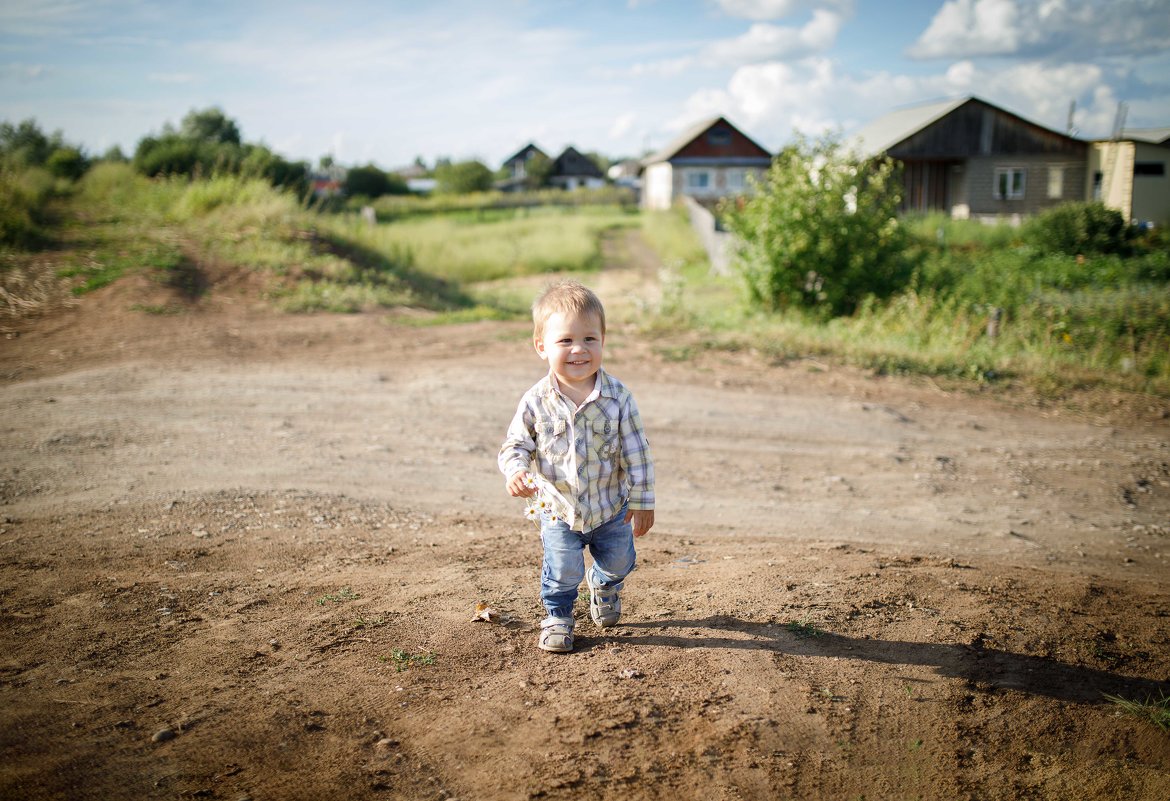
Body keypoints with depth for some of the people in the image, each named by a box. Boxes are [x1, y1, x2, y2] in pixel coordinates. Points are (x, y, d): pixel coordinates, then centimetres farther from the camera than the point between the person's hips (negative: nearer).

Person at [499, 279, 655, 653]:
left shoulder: (617, 396, -17)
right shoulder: (536, 403, -18)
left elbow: (636, 452, -10)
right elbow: (515, 445, -6)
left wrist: (642, 501, -8)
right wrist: (515, 472, -28)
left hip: (611, 507, 2)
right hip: (559, 510, -2)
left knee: (618, 563, 22)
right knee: (562, 573, 5)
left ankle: (604, 585, 57)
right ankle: (557, 617, 34)